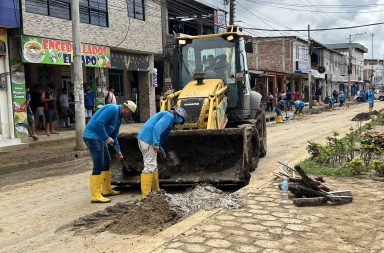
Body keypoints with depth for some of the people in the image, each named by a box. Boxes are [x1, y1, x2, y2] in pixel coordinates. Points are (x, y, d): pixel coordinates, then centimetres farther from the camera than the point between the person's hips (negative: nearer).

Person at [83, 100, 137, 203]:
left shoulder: (119, 118, 16)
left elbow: (114, 136, 22)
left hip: (100, 138, 11)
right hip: (92, 136, -11)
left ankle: (107, 190, 29)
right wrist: (106, 138, -19)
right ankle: (95, 196, -7)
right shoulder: (112, 109, -15)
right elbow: (98, 122, -25)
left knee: (106, 162, 16)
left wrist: (118, 151, 19)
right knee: (98, 166, -11)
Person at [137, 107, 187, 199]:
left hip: (143, 139, 11)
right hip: (148, 140, -11)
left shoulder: (165, 114, 27)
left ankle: (156, 190, 24)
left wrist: (161, 150, 31)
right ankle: (146, 195, -12)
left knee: (153, 167, 16)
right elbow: (157, 128, -21)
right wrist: (156, 144, -26)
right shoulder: (169, 116, -5)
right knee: (150, 167, -11)